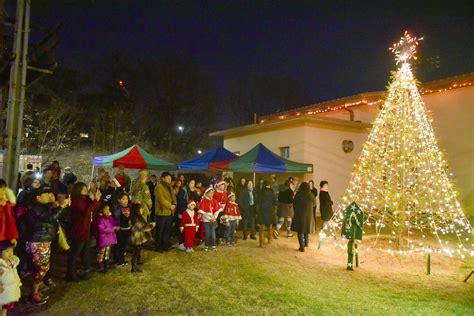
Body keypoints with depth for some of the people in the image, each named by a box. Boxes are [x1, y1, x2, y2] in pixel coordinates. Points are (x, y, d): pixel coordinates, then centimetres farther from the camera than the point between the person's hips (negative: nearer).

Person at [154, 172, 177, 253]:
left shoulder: (169, 187, 16)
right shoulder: (159, 187, -11)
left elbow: (173, 196, 14)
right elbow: (161, 199, -19)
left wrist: (174, 204, -5)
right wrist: (170, 206, -16)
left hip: (169, 212, 8)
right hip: (162, 212, -8)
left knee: (167, 230, 14)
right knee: (160, 231, 0)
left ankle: (165, 245, 24)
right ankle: (158, 247, 9)